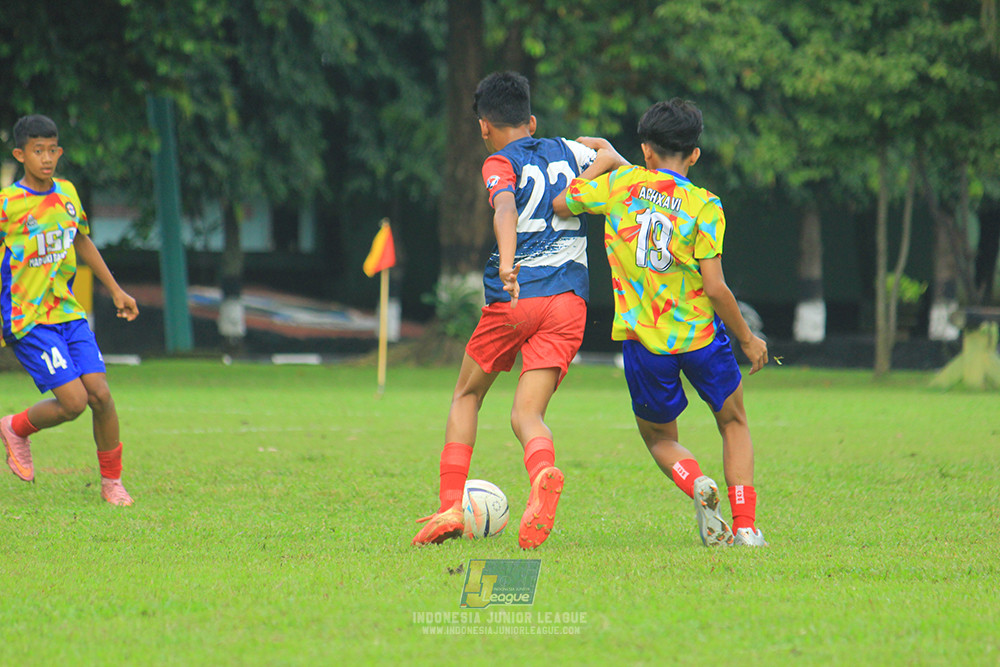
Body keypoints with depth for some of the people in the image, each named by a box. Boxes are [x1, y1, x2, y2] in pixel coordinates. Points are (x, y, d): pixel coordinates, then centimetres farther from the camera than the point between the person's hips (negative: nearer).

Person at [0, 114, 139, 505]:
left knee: (101, 395, -5)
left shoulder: (67, 194, 7)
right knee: (73, 402, -15)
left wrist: (115, 290, 26)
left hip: (68, 312, 5)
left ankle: (112, 483, 9)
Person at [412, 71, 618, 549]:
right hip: (569, 299, 3)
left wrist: (507, 264, -35)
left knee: (467, 395, 19)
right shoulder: (567, 152, 17)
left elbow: (505, 208, -20)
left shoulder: (501, 164, 1)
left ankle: (450, 507, 10)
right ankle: (543, 473, -38)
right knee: (526, 413, -3)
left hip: (513, 296, -3)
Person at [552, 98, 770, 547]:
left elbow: (559, 204, 8)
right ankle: (746, 525, 4)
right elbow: (715, 287, -12)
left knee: (659, 438, 20)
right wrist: (747, 339, 2)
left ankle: (696, 485, -13)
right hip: (702, 336, -1)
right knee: (734, 424, 21)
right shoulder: (704, 205, -8)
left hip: (644, 340, 1)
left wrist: (605, 159, 20)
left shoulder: (620, 184, -2)